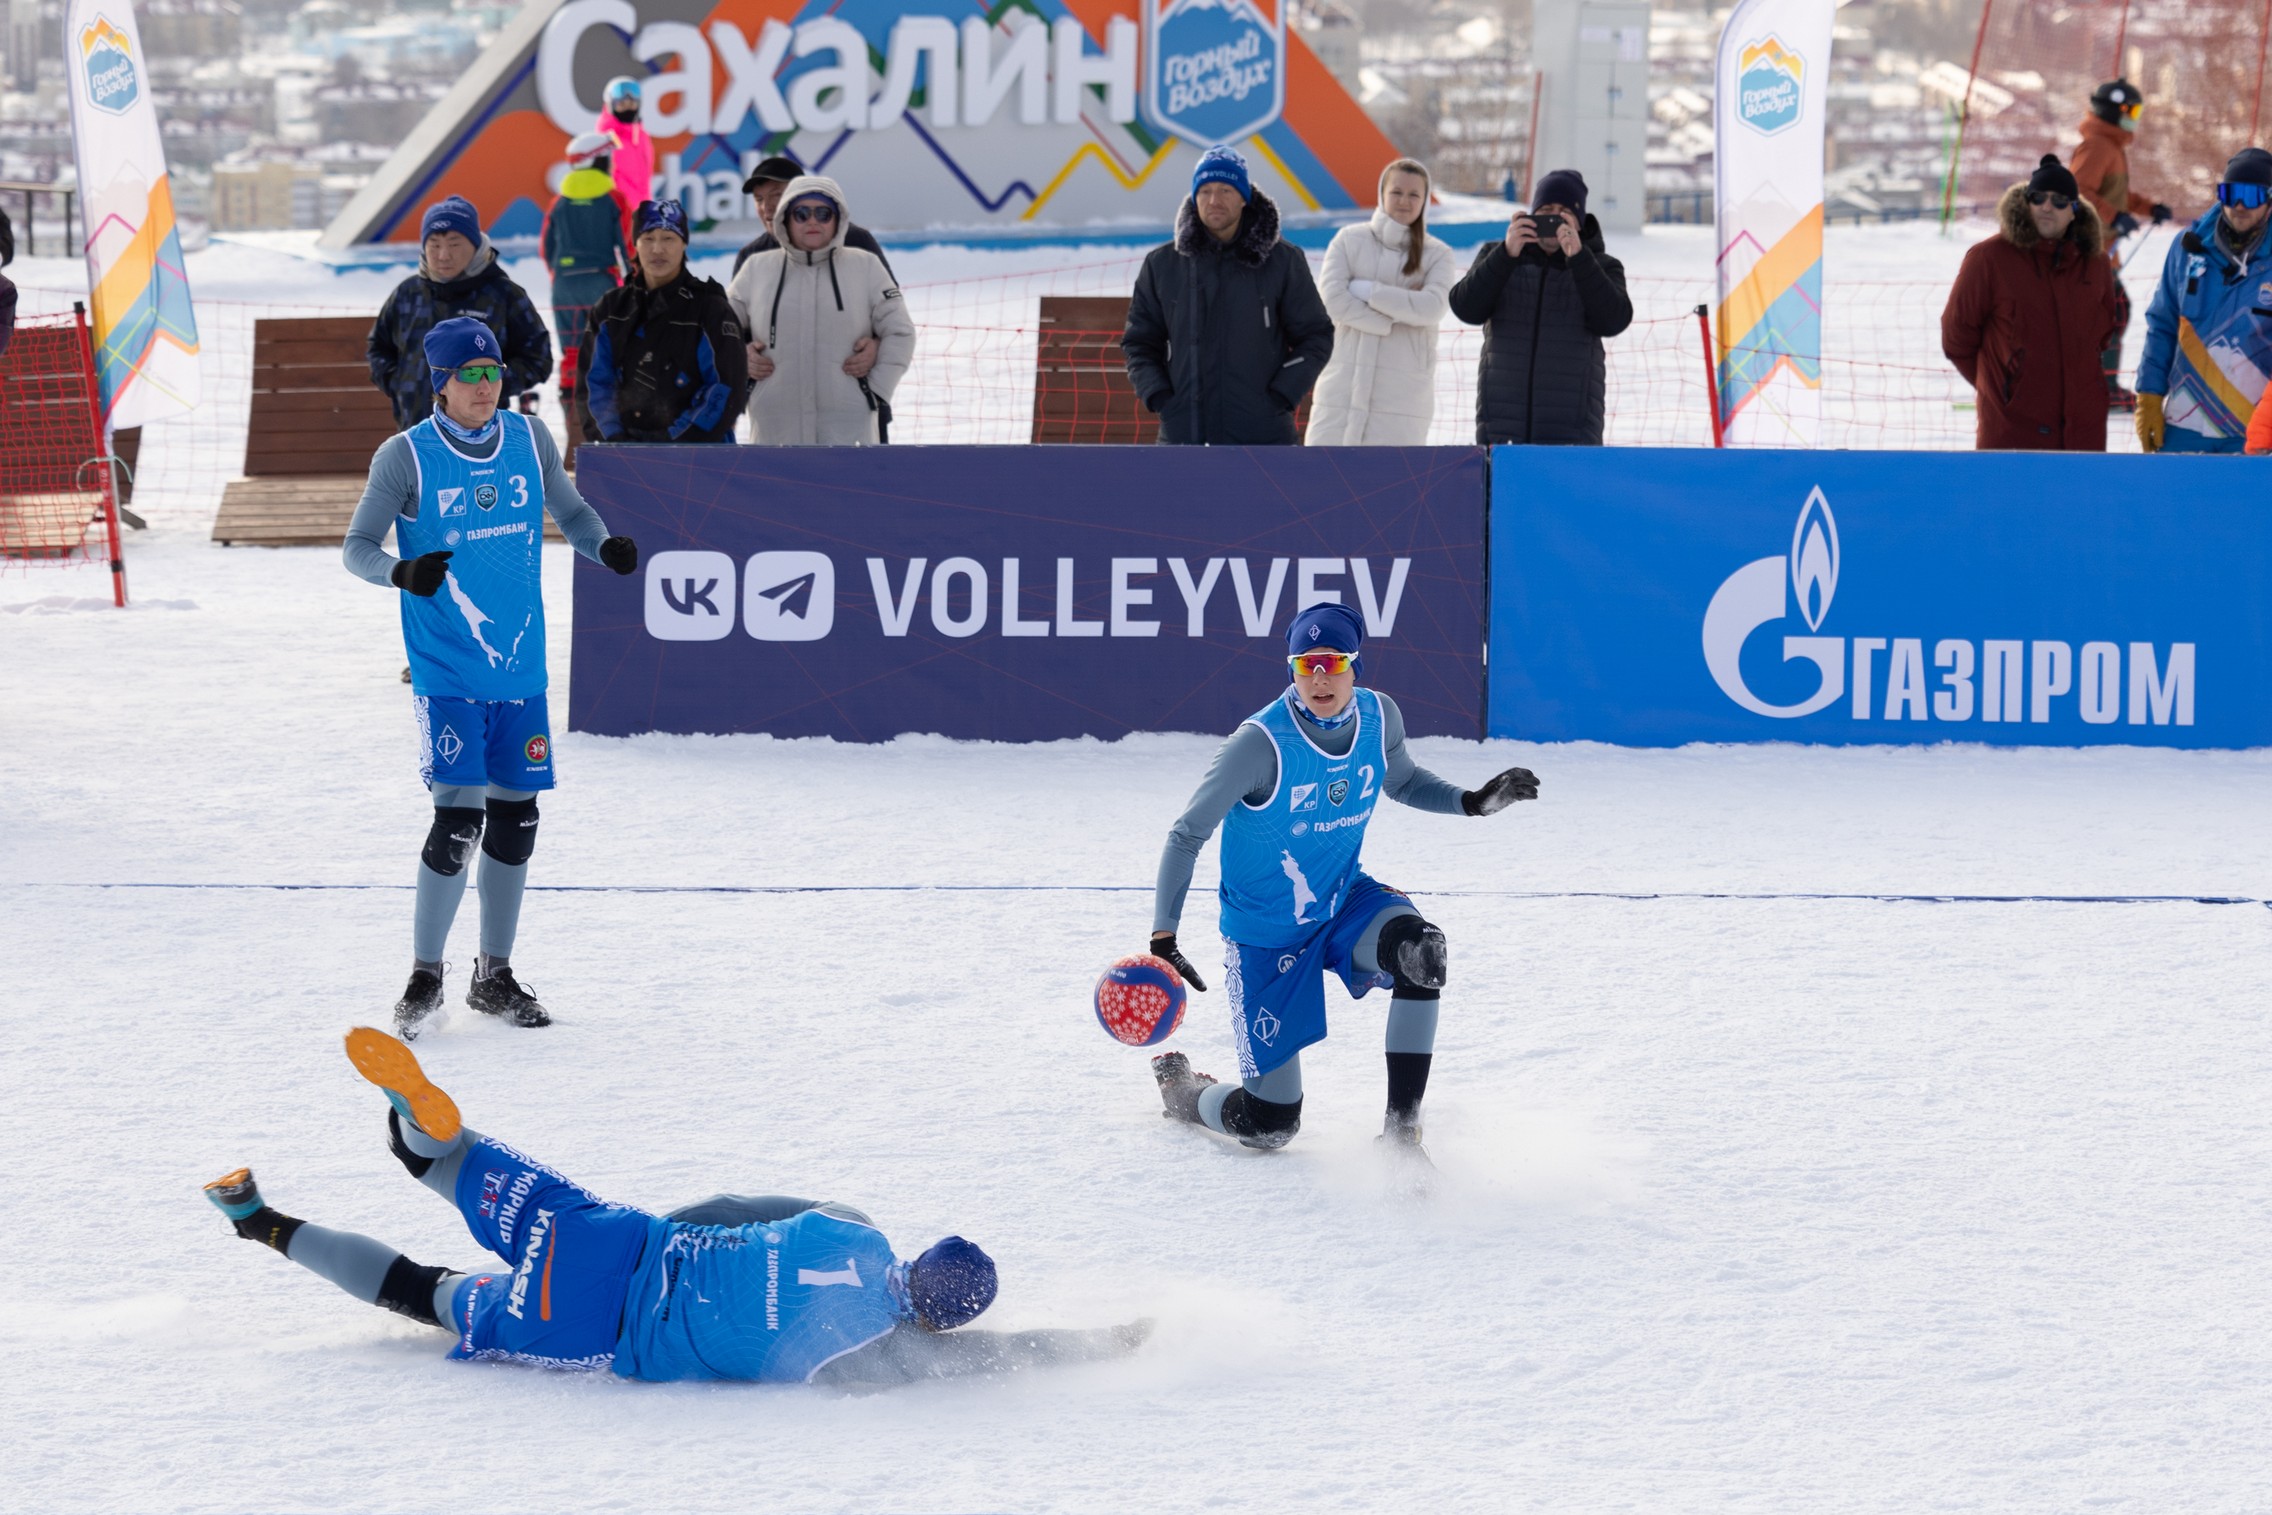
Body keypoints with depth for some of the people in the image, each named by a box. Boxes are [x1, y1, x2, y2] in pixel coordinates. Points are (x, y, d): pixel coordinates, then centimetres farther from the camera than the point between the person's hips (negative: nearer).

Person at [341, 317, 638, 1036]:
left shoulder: (529, 441, 4)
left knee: (515, 819, 8)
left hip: (521, 667, 5)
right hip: (447, 672, -5)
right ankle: (425, 977, 2)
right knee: (459, 819, -13)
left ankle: (494, 976, 23)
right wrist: (403, 571, -27)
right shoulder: (406, 456, -8)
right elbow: (357, 546, -6)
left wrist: (606, 546, -7)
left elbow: (570, 512, 15)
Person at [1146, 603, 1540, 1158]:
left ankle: (1401, 1130, -20)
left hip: (1345, 903, 4)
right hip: (1267, 935, -4)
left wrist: (1474, 802, -5)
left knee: (1421, 952, -32)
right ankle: (1178, 1086, 34)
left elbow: (1402, 781, 13)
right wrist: (1163, 938, -28)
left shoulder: (1380, 718, -11)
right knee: (1270, 1127, -2)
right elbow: (1187, 836, -19)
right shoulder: (1263, 743, -26)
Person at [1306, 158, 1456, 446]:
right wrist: (1396, 317, -12)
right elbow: (1332, 299, -6)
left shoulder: (1436, 254, 6)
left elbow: (1431, 308, -11)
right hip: (1343, 387, 1)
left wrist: (1366, 290, -10)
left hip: (1403, 393, -1)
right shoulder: (1349, 240, 7)